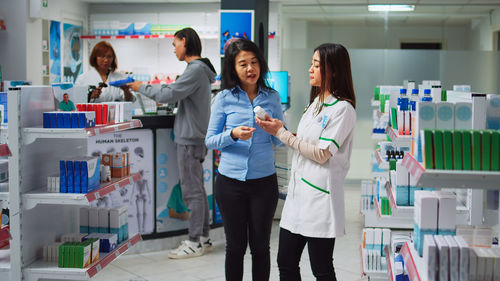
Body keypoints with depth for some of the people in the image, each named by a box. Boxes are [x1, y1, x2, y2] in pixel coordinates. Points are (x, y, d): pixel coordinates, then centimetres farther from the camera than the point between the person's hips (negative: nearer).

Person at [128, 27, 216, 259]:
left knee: (192, 191, -6)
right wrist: (155, 89, 11)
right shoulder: (199, 69, 16)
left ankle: (195, 243, -1)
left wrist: (142, 88, -7)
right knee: (197, 190, 14)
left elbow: (169, 95, -21)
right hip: (194, 138, 10)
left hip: (190, 140, -10)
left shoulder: (196, 70, -17)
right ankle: (203, 237, 21)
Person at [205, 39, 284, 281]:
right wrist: (233, 135, -18)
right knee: (235, 245, 9)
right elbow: (210, 141, 0)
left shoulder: (272, 97, 4)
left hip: (264, 181, 1)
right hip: (230, 181, -1)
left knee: (260, 246, 9)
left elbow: (280, 142, 8)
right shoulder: (224, 98, -1)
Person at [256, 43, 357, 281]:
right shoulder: (316, 101, 15)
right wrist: (278, 127, 5)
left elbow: (322, 153, -16)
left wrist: (282, 133, -11)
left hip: (319, 196, -8)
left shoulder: (342, 109, -12)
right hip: (298, 191, 8)